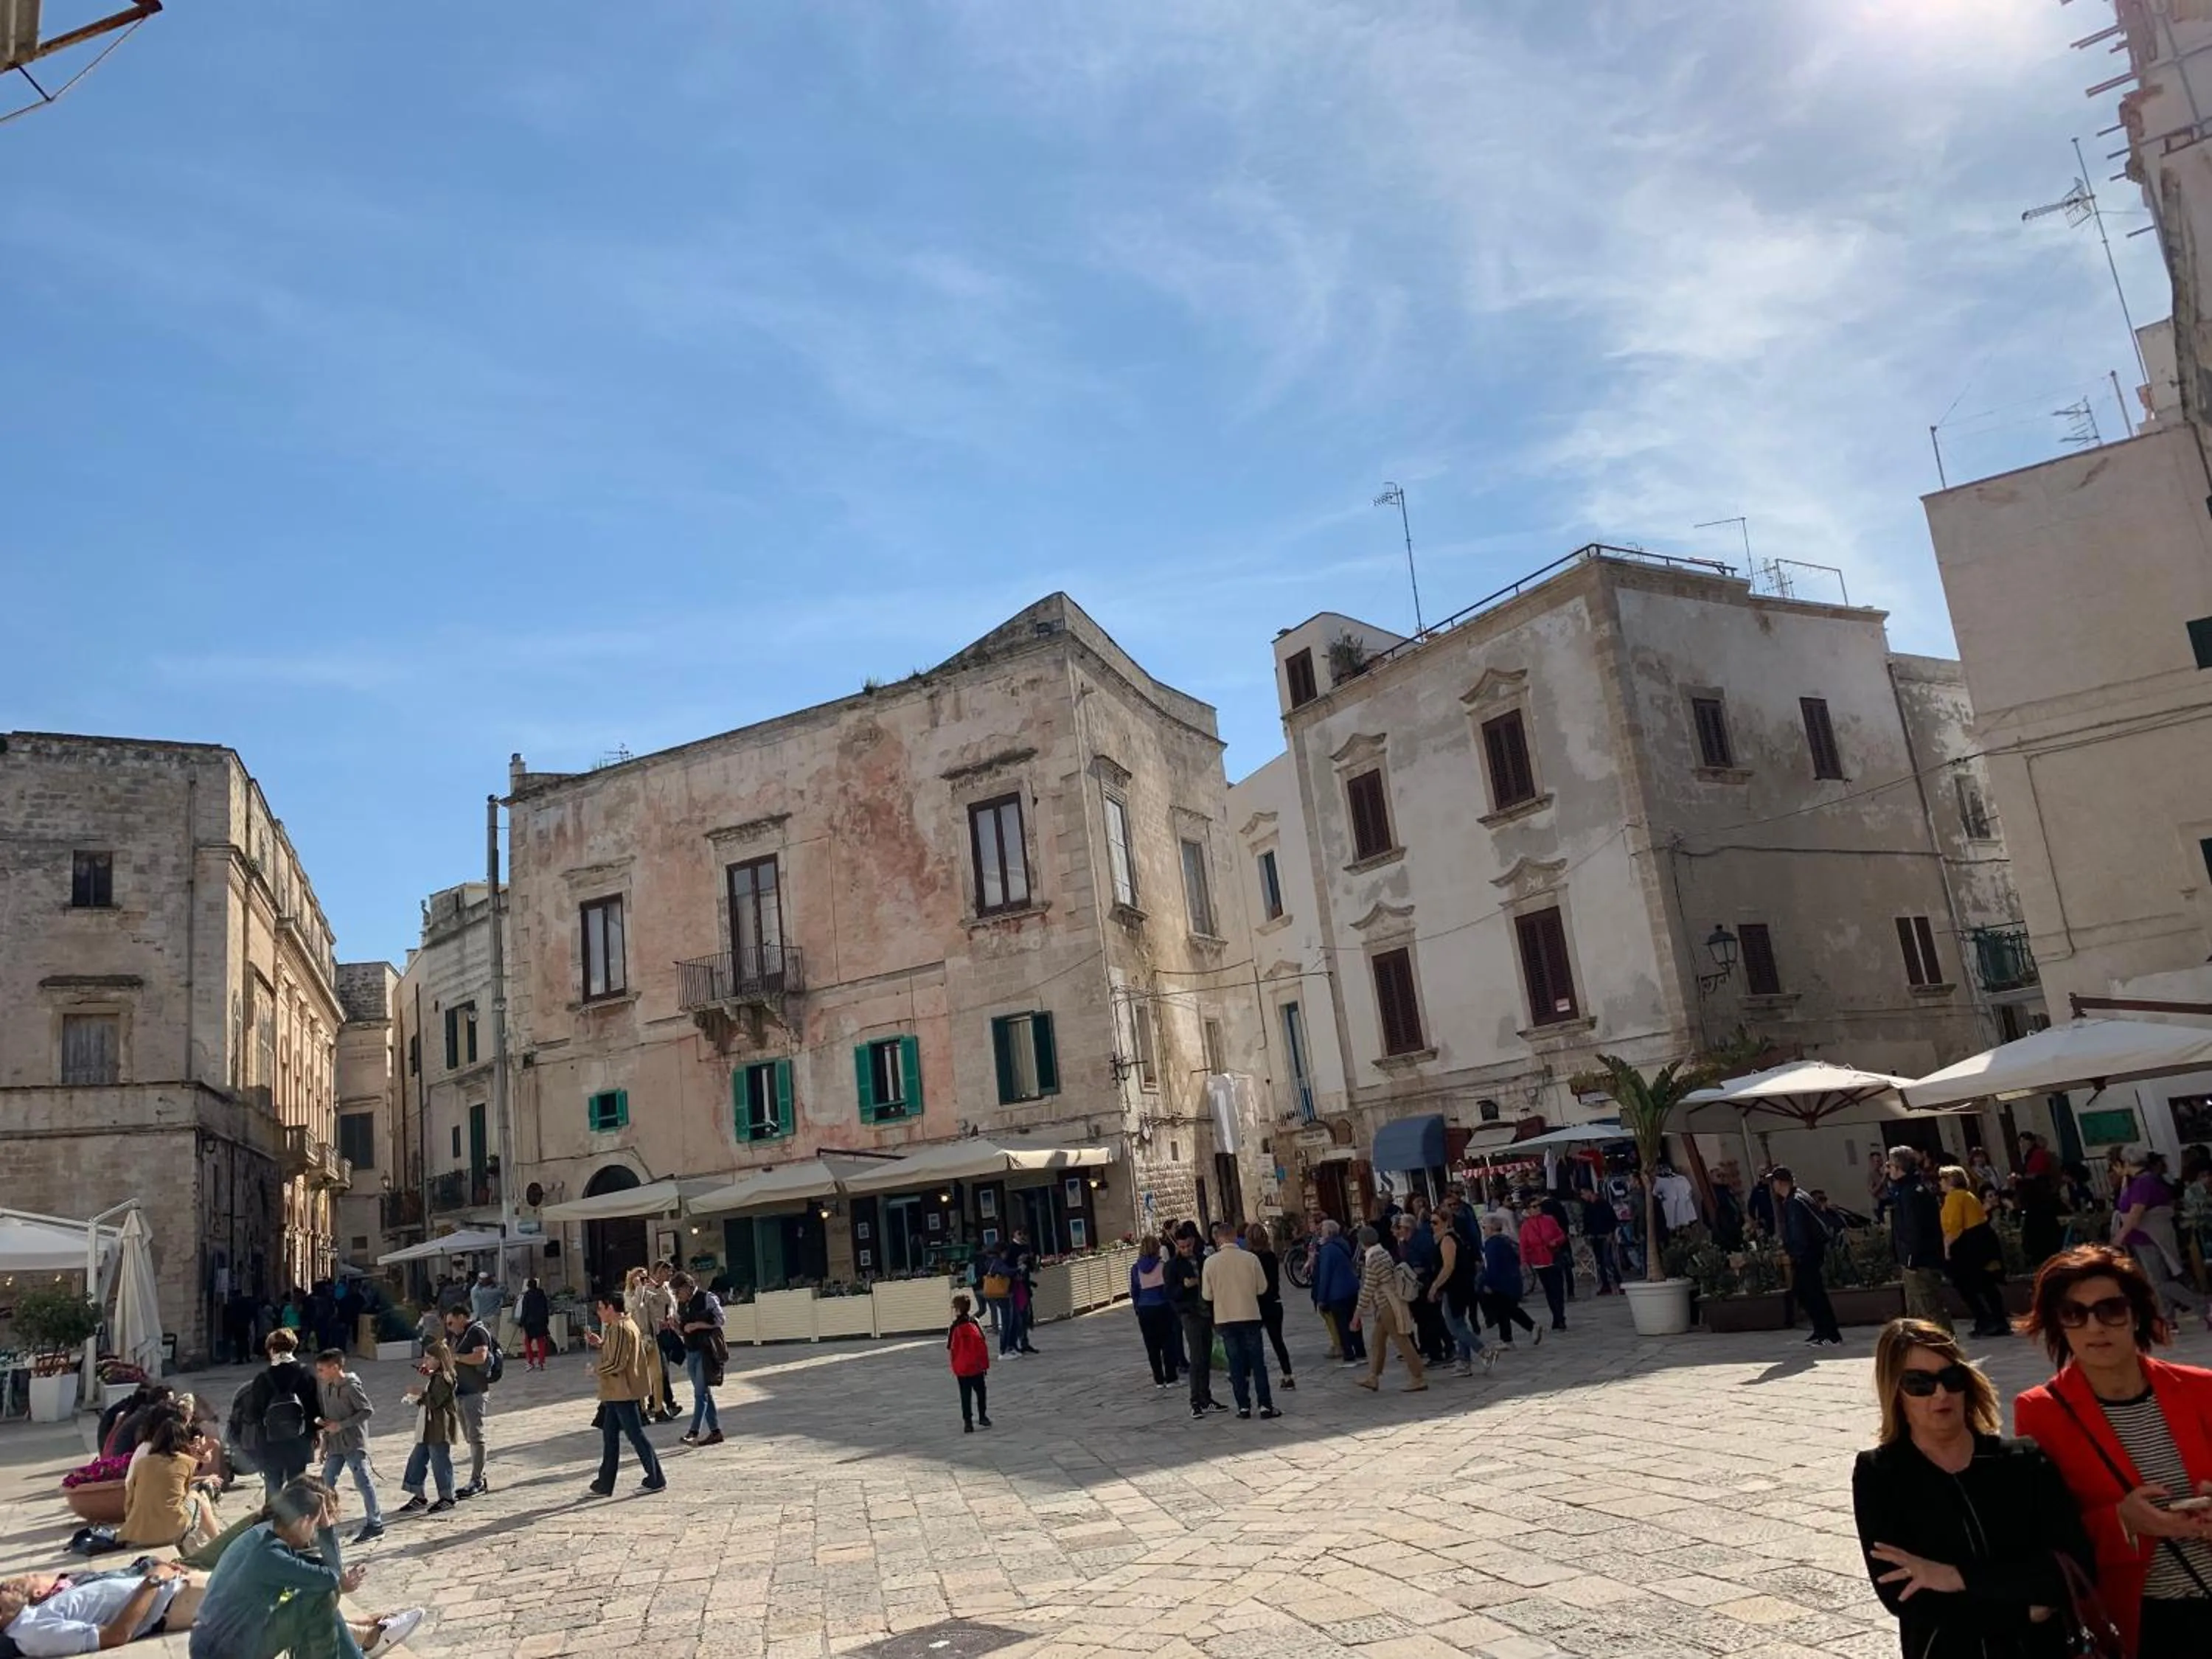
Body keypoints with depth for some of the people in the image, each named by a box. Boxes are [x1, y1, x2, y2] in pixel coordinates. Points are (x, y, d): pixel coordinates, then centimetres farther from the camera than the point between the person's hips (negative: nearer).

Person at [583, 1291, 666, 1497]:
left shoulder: (619, 1329, -19)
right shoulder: (626, 1325, 13)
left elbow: (616, 1363, -22)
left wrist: (596, 1370, -7)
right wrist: (600, 1343, 11)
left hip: (622, 1393, -11)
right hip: (617, 1393, 11)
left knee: (636, 1435, -3)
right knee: (609, 1436, 13)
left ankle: (656, 1481, 4)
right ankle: (604, 1485, 19)